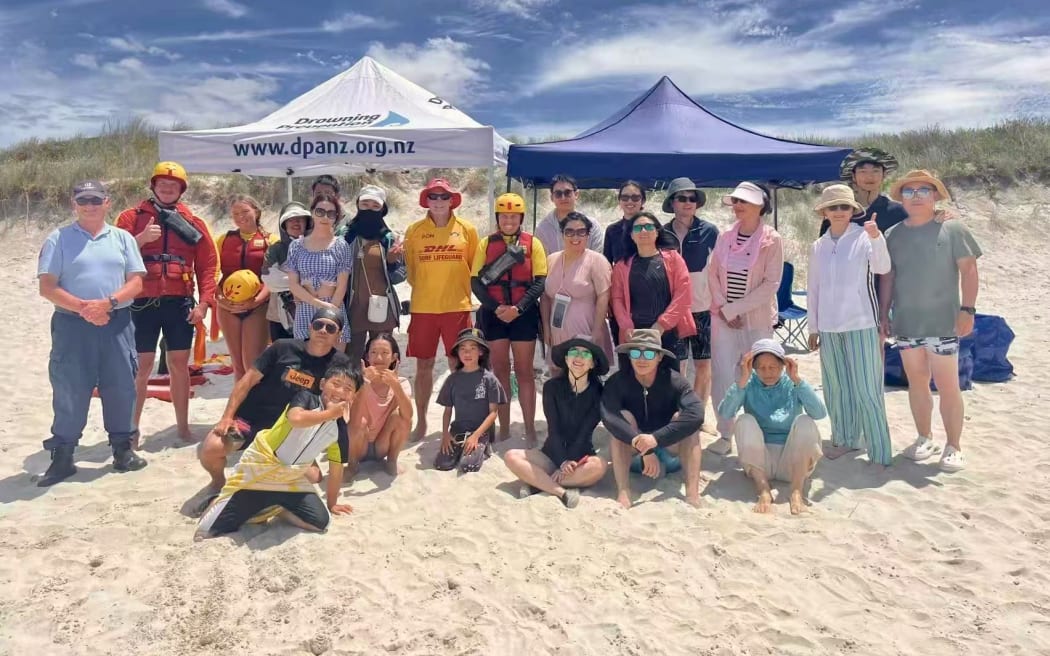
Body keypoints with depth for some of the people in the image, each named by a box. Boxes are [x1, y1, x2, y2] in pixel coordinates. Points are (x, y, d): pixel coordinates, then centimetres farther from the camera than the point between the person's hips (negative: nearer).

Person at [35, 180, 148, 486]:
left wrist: (108, 303, -14)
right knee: (68, 391, 4)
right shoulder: (58, 239, 3)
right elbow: (47, 287, -4)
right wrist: (83, 307, -17)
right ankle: (62, 457, 14)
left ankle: (122, 449, 19)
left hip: (117, 324, 2)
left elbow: (136, 282, 2)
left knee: (121, 388, 7)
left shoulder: (122, 238, 9)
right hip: (72, 324, -2)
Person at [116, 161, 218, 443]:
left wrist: (203, 303, -4)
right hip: (143, 303, -1)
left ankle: (183, 426, 18)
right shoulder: (132, 217, 5)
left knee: (179, 365, 8)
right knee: (141, 366, 3)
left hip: (180, 304, 1)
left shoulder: (194, 223, 8)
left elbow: (208, 265, 4)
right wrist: (141, 239, -19)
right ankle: (132, 427, 15)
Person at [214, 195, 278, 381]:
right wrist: (219, 299, -10)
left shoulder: (271, 240, 3)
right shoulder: (223, 239, 11)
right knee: (237, 364, 10)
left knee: (252, 364, -7)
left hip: (258, 307, -3)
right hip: (228, 307, 3)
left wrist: (256, 300, -19)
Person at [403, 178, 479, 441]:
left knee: (458, 365, 5)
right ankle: (421, 421, 21)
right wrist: (424, 288, 9)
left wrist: (461, 290, 7)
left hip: (457, 307, 0)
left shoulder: (467, 229, 2)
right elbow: (408, 268, 11)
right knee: (423, 365, 8)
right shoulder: (414, 230, 2)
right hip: (423, 308, 1)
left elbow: (474, 267, 10)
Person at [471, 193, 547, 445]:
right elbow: (476, 281, 1)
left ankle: (530, 429, 8)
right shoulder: (486, 243, 6)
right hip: (494, 314, 2)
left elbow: (540, 281, -4)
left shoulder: (532, 243, 2)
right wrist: (495, 308, -12)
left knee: (524, 372, 3)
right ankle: (504, 427, 16)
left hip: (523, 314, -2)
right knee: (500, 371, 7)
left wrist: (518, 307, -16)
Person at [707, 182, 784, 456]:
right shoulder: (724, 237, 6)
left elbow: (771, 283, -11)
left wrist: (735, 309, -14)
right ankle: (725, 434, 14)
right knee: (722, 377, 1)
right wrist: (723, 309, -8)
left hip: (757, 320, -3)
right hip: (723, 319, 3)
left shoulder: (772, 240, -6)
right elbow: (712, 275, 6)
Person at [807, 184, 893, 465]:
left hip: (861, 325, -5)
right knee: (836, 388, 12)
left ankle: (880, 451, 3)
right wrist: (813, 328, 13)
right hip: (828, 328, 5)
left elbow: (882, 268, -23)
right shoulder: (818, 247, 9)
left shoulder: (864, 238, -5)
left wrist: (877, 238, -40)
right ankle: (845, 439, 26)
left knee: (866, 390, -5)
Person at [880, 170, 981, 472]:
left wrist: (968, 308, -11)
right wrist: (884, 313, 8)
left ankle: (954, 447, 11)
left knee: (947, 385, -1)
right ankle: (925, 438, 26)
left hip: (943, 322, -3)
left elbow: (968, 269, -4)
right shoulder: (893, 235, 7)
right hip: (906, 322, 4)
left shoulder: (952, 229, -2)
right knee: (916, 382, 12)